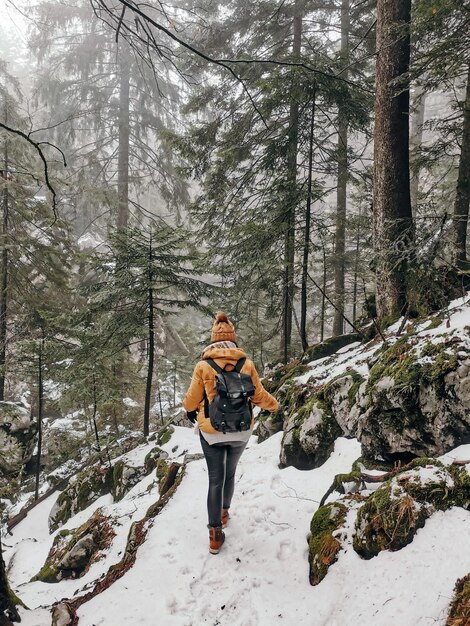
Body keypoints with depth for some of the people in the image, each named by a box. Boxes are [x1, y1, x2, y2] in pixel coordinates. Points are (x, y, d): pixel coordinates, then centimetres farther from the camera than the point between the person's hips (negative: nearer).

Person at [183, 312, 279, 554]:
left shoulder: (203, 366, -12)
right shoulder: (246, 364, -9)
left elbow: (192, 399, -2)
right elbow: (259, 396, 0)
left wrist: (190, 410, 22)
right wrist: (274, 405, 21)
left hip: (211, 432, -2)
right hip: (241, 432, 2)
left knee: (215, 479, 7)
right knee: (229, 473, 23)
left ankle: (215, 533, 7)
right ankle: (224, 512, 43)